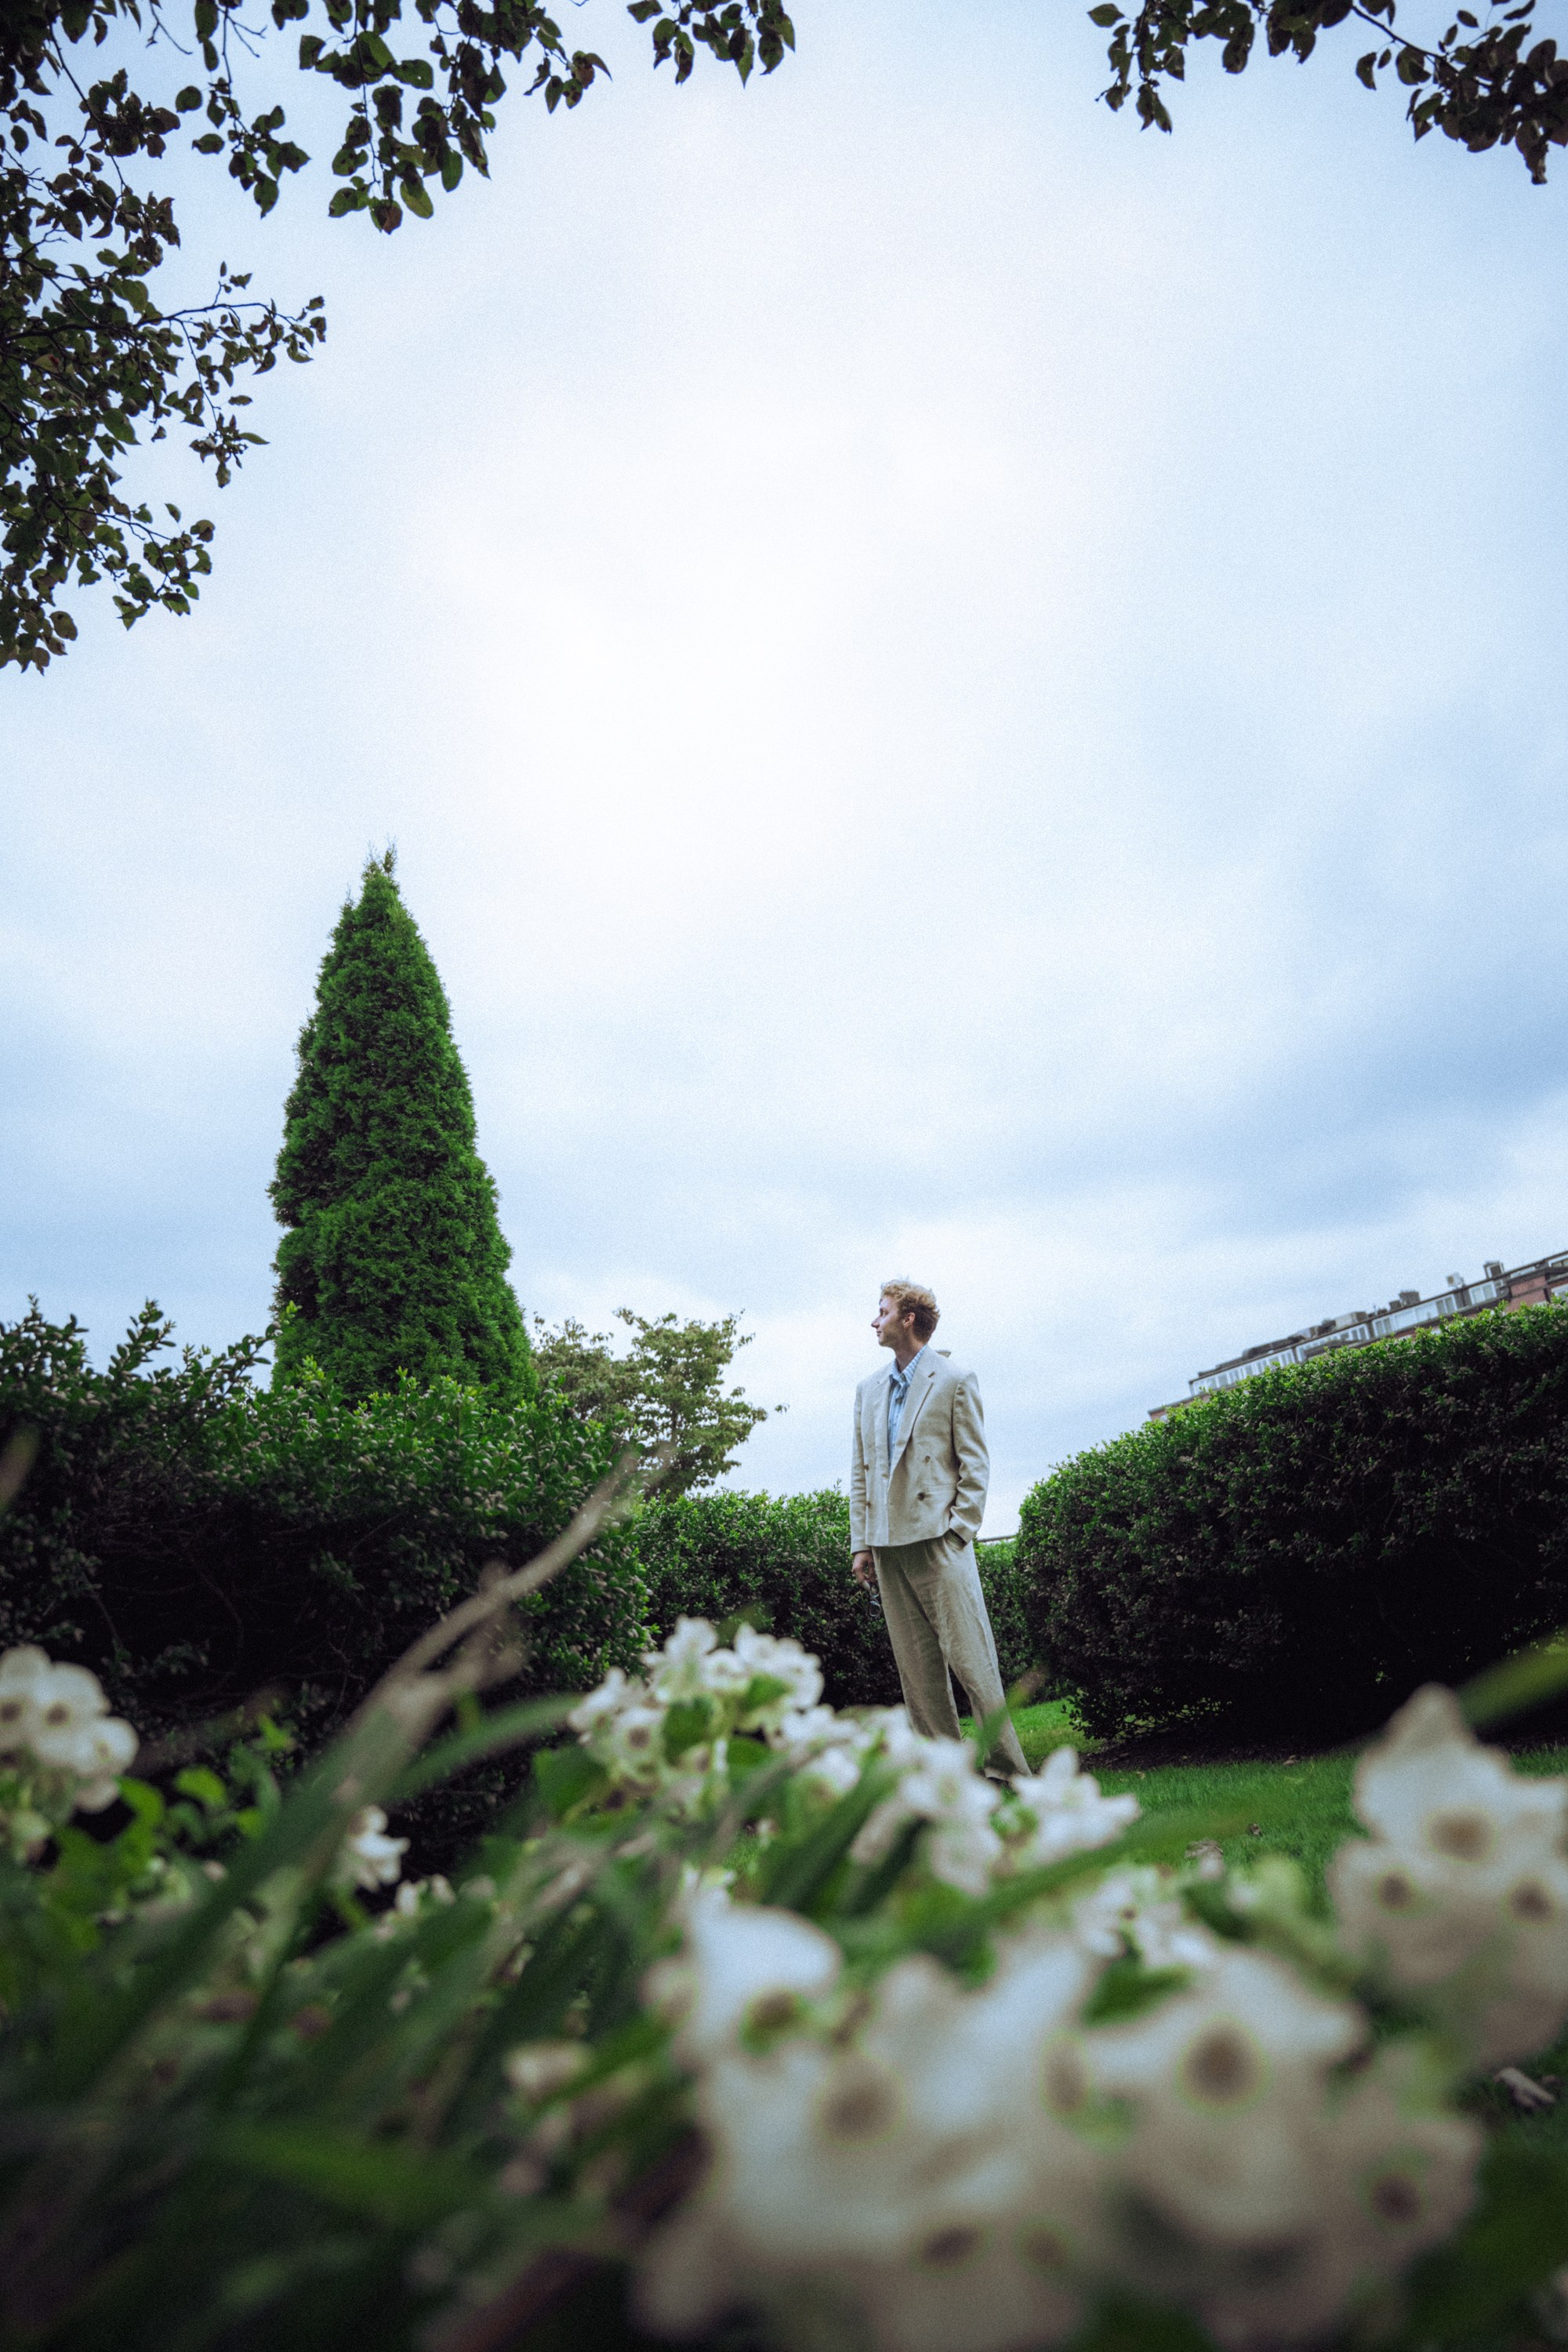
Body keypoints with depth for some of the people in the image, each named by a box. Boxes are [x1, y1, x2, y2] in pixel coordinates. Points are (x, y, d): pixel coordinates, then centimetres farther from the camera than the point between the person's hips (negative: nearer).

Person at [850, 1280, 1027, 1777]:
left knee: (971, 1660, -6)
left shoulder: (955, 1381, 1)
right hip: (887, 1546, 5)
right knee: (916, 1671, 7)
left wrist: (958, 1532, -10)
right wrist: (861, 1543, 9)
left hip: (938, 1540, -5)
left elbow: (975, 1466, -2)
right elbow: (859, 1472, 16)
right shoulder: (869, 1389, 16)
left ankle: (1007, 1770, 4)